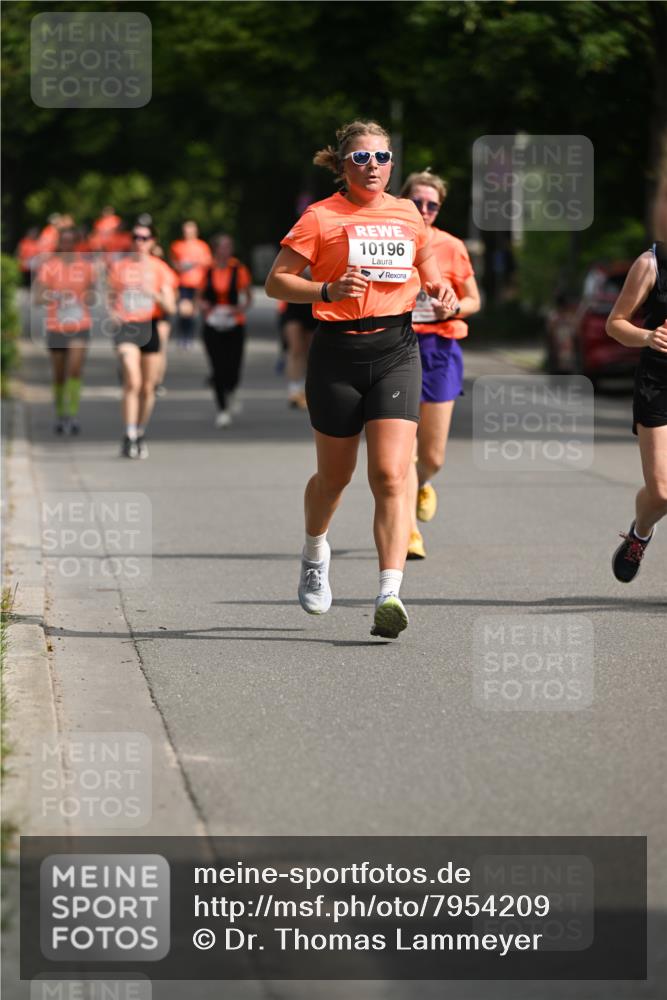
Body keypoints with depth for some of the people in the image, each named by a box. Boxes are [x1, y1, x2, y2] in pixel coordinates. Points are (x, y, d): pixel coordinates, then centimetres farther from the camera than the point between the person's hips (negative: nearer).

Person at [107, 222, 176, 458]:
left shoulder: (160, 269, 4)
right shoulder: (119, 266, 7)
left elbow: (170, 308, 0)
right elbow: (110, 297, 15)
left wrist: (154, 294, -18)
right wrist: (112, 312, -6)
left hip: (150, 328, 1)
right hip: (126, 326, -1)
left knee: (148, 387, 6)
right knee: (132, 382, -18)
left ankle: (141, 434, 25)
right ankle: (130, 437, -19)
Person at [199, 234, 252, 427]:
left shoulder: (239, 270, 0)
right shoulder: (208, 271, 4)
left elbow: (248, 298, 5)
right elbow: (201, 298, 13)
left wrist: (239, 308, -15)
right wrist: (205, 306, -9)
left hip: (234, 326, -1)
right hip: (212, 326, 1)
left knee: (233, 369, -5)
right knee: (218, 369, -4)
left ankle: (231, 394, 29)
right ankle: (222, 409, 8)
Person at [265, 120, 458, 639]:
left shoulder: (408, 215, 10)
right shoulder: (321, 217, -3)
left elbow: (428, 269, 26)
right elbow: (276, 281, -4)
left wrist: (440, 290, 4)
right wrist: (328, 291, -20)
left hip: (396, 349, 2)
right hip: (338, 351, -2)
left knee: (391, 475, -14)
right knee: (335, 475, 12)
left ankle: (389, 596, -22)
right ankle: (315, 553, 45)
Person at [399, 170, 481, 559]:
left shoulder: (451, 247, 3)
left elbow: (474, 300, 9)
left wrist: (454, 308, -11)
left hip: (439, 348, 1)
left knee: (433, 455, 5)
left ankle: (421, 485, 40)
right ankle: (409, 531, -8)